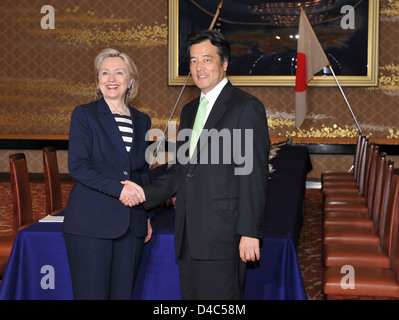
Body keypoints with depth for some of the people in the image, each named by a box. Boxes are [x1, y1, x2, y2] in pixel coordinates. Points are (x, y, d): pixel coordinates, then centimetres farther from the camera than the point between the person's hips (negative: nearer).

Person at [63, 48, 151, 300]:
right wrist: (118, 188, -19)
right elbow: (78, 166, -9)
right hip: (91, 222, -4)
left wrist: (147, 217, 14)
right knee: (91, 293, -4)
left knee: (123, 292, 7)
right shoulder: (84, 114, 1)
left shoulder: (142, 121, 14)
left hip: (132, 224, 4)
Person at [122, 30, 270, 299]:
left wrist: (250, 233, -16)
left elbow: (254, 176, -12)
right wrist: (145, 193, 6)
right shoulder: (189, 110, 19)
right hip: (189, 236, 8)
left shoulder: (247, 107, -6)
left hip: (223, 235, -7)